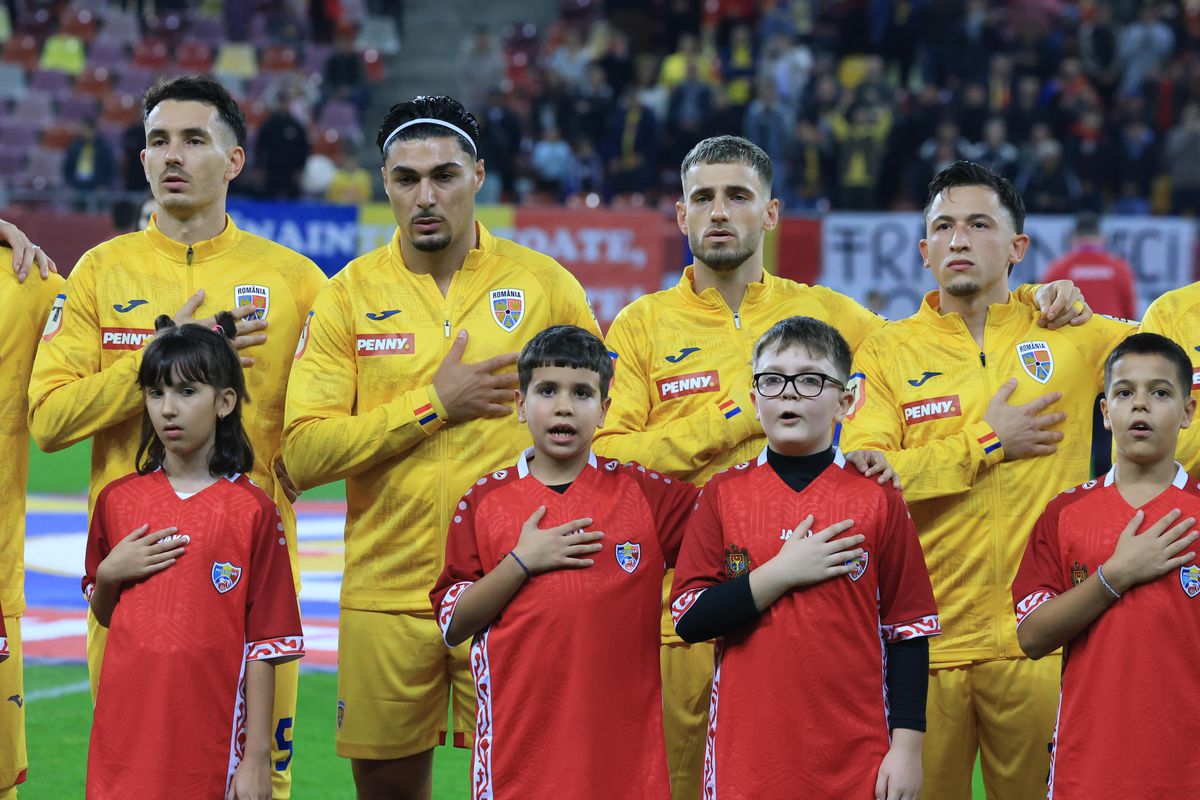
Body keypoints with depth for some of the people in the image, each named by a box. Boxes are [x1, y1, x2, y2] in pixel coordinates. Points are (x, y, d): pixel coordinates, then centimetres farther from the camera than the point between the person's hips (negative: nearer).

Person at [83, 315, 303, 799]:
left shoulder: (252, 512, -5)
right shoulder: (118, 500, 6)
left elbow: (263, 645, -6)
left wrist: (257, 757, -9)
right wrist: (109, 573, -3)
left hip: (210, 736, -3)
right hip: (127, 730, 3)